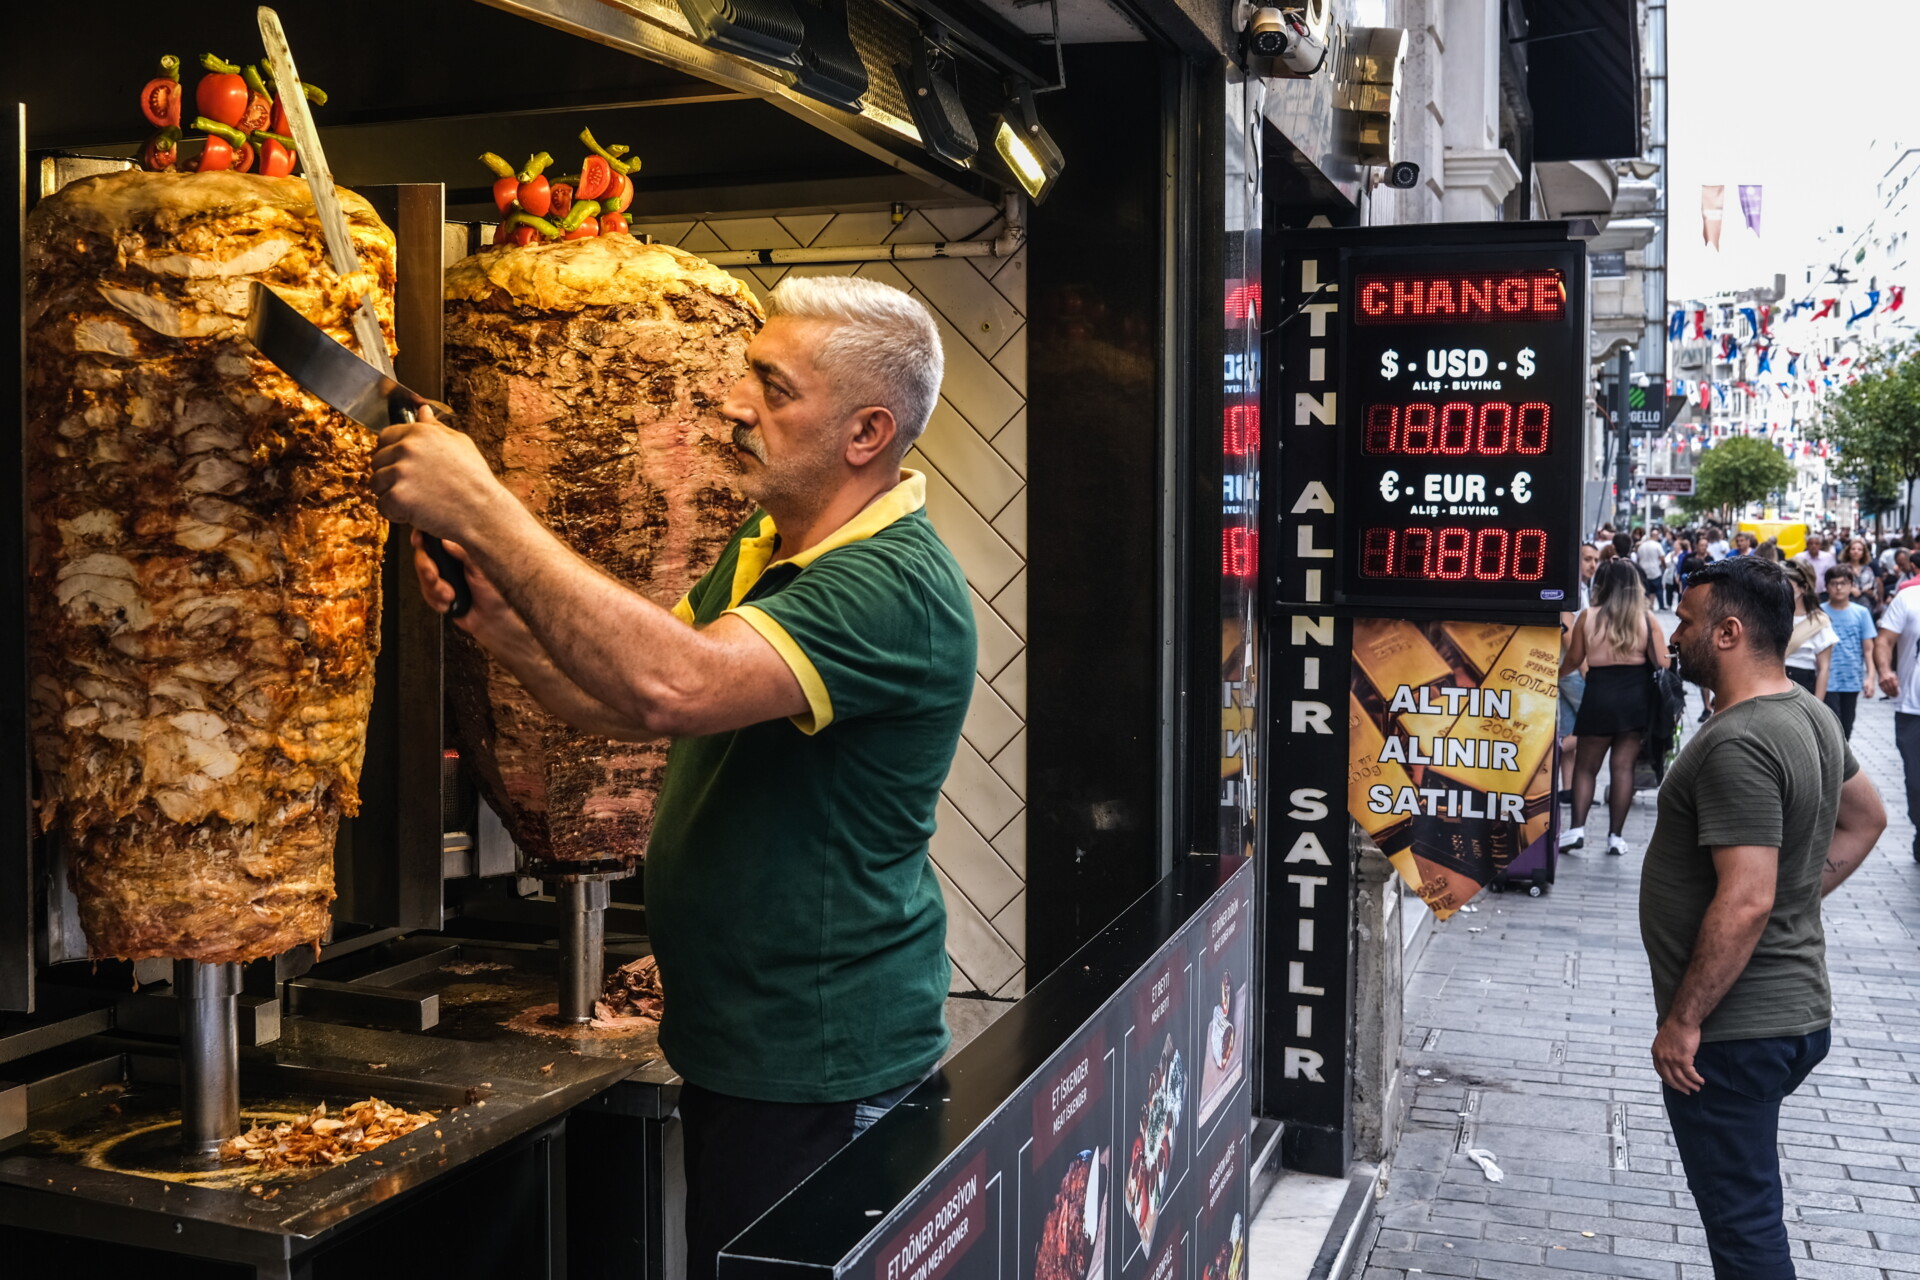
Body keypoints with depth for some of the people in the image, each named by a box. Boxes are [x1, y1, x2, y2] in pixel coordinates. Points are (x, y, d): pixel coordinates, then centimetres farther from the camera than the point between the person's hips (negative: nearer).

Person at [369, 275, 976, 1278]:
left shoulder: (897, 586, -24)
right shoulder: (760, 552, 10)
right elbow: (631, 704, 12)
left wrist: (480, 508, -32)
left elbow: (673, 685, -37)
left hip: (822, 1076, -9)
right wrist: (493, 619, -5)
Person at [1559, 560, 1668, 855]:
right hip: (1637, 697, 1)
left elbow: (1573, 660, 7)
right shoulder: (1646, 618, -2)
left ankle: (1577, 828, -3)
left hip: (1600, 696, -1)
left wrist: (1556, 673, 27)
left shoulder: (1588, 617, -3)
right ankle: (1615, 836, 6)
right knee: (1623, 766, 6)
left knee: (1585, 766, 9)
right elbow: (1662, 663, -4)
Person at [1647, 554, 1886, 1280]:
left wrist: (1682, 1021, -22)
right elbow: (1865, 821, 21)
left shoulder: (1737, 745, -25)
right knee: (1746, 1205, 23)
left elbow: (1745, 901, -29)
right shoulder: (1807, 714, 7)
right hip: (1793, 1009, 10)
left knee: (1741, 1222, 2)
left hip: (1735, 1029, -10)